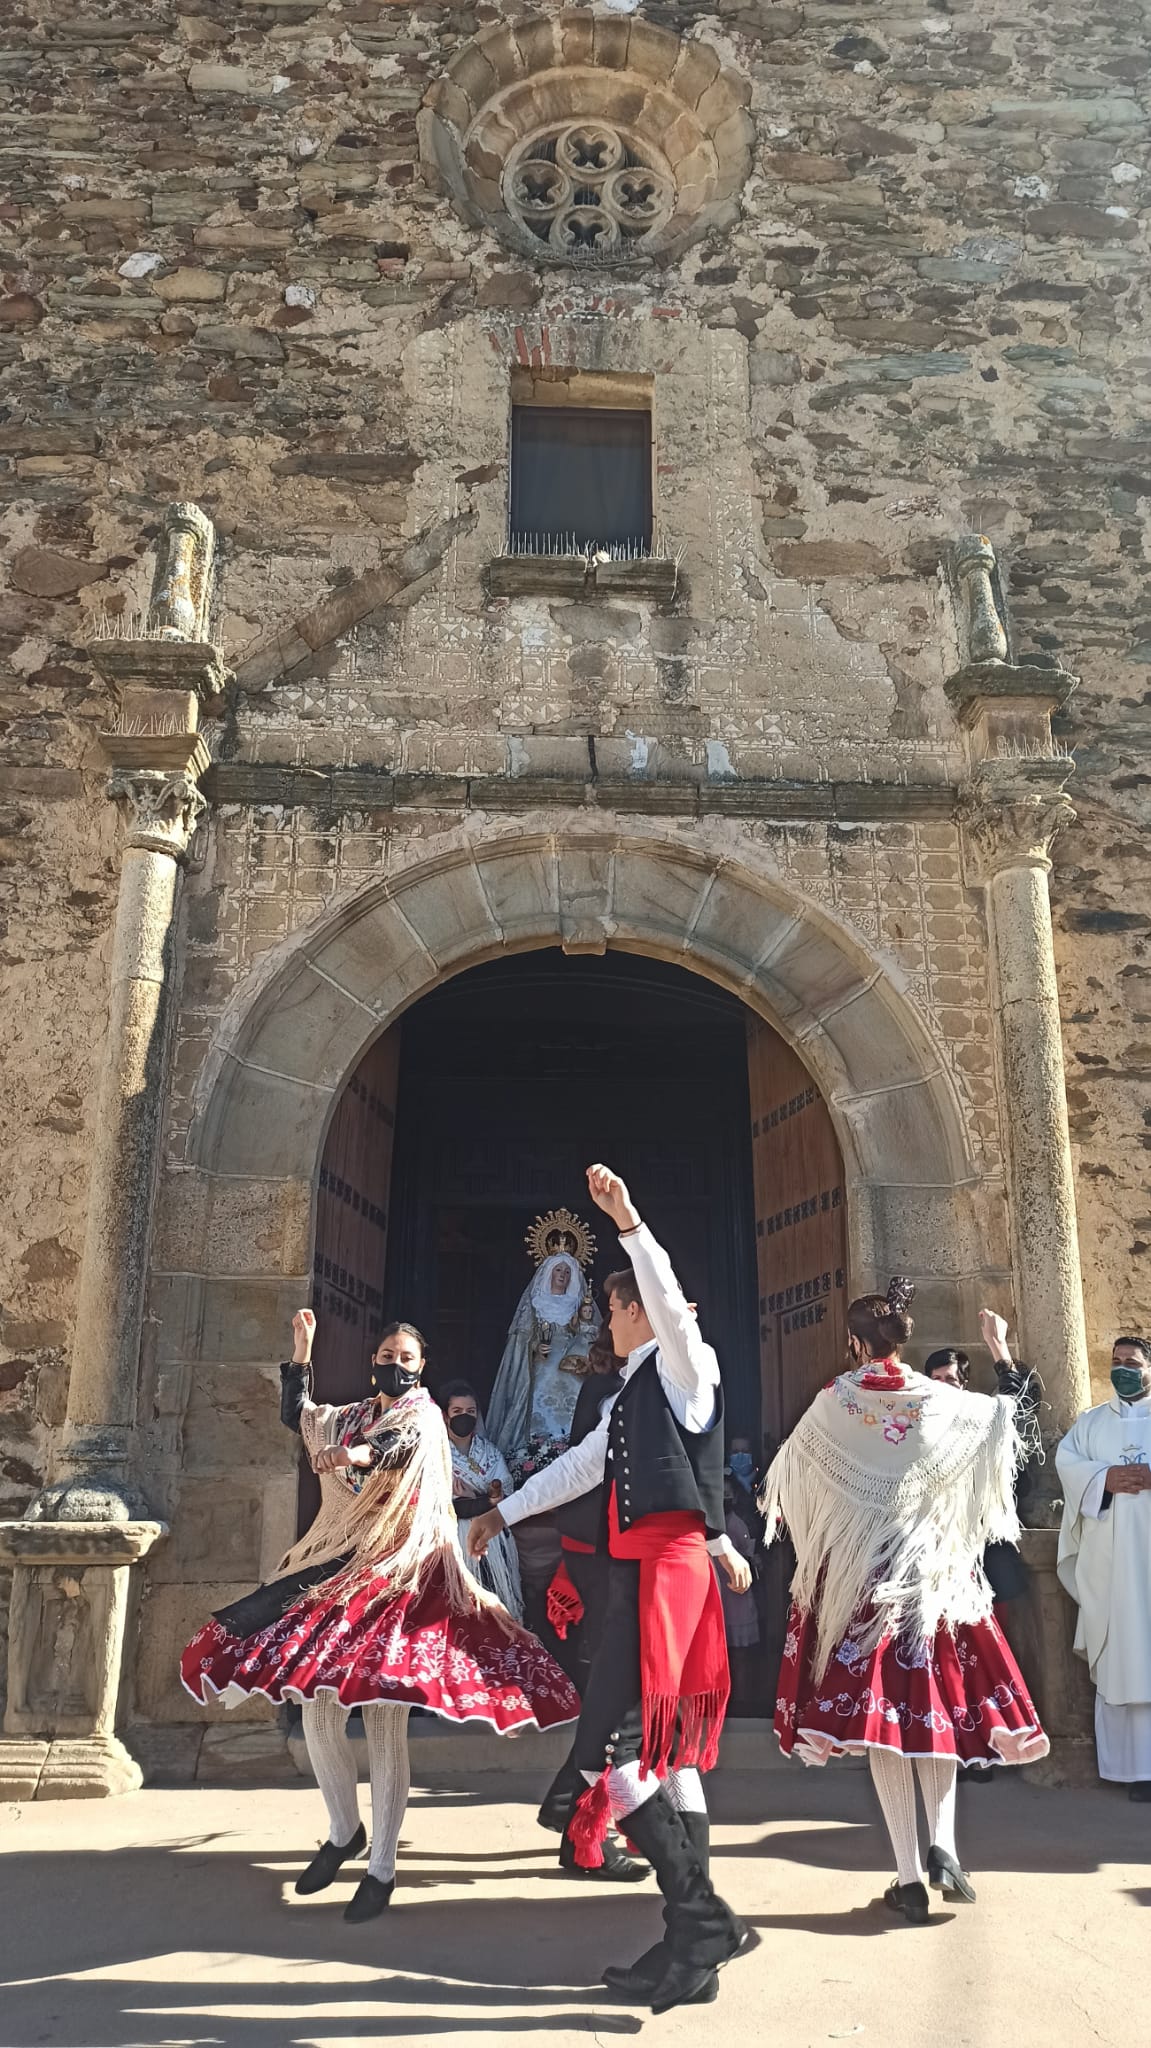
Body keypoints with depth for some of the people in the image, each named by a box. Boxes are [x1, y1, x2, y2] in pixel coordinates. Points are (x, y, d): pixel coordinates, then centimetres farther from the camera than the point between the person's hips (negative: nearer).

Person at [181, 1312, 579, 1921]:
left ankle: (382, 1867, 2)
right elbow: (296, 1415, 34)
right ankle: (344, 1831, 24)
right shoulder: (352, 1417, 18)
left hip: (396, 1572, -6)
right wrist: (302, 1350, 26)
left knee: (384, 1721, -8)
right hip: (337, 1565, 6)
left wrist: (355, 1453, -46)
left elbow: (403, 1445, -25)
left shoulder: (423, 1416, -2)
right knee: (316, 1707, 3)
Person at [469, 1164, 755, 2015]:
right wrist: (504, 1512, 39)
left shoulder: (686, 1365, -3)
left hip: (666, 1563, -10)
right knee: (669, 1751, 11)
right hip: (644, 1567, 10)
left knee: (612, 1747, -14)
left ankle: (698, 1916, -7)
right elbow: (579, 1467, 32)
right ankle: (695, 1942, 18)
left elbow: (671, 1300, -24)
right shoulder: (633, 1395, 22)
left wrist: (628, 1220, -36)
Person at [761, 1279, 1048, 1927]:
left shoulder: (833, 1404, -6)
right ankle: (943, 1843, -1)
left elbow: (787, 1473, 9)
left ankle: (909, 1874, 3)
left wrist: (770, 1498, 30)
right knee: (936, 1700, 15)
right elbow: (1007, 1414, 13)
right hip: (933, 1568, 2)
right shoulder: (942, 1401, -3)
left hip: (858, 1572, -1)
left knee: (878, 1708, 2)